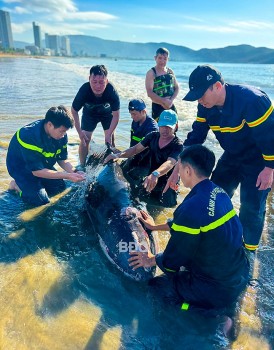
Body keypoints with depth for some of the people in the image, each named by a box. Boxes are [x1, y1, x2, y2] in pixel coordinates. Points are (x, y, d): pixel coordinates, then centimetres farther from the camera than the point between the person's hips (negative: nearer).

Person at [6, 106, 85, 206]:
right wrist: (68, 176, -37)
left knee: (60, 187, 0)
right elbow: (37, 171, -34)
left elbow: (62, 160, -5)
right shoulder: (29, 136, -37)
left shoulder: (61, 134, -16)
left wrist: (75, 172, -26)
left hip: (43, 164, 7)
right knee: (41, 200, -17)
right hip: (21, 166, -6)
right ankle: (16, 185, 7)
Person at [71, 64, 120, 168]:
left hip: (107, 114, 0)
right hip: (89, 114, 0)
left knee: (110, 139, -6)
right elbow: (74, 111, -19)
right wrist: (79, 132, -22)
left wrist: (109, 134, -29)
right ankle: (82, 166, 12)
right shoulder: (84, 90, -35)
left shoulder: (112, 91, -37)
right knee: (85, 139, -5)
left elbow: (116, 115, -25)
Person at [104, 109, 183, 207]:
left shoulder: (178, 145, -19)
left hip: (167, 185, -4)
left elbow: (170, 163, -36)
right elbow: (136, 149, 0)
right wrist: (118, 155, -18)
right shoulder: (153, 136, -3)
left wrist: (155, 174, -57)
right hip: (149, 180, 5)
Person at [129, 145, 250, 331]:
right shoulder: (218, 192, -3)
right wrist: (155, 226, 23)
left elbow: (173, 259, -16)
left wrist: (151, 260, 4)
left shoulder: (192, 208, -29)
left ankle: (215, 307, -1)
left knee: (158, 284, 5)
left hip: (220, 289, -8)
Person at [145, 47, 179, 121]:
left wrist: (171, 100, -9)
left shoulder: (170, 72, 9)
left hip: (171, 106, 6)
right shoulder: (151, 73, -8)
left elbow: (176, 88, 9)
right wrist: (164, 101, -17)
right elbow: (150, 93, -17)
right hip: (158, 107, -6)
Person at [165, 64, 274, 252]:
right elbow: (194, 138, -8)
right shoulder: (206, 106, -11)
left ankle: (249, 249, 18)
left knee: (251, 206, -5)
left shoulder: (251, 99, -33)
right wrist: (177, 169, -12)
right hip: (233, 155, 7)